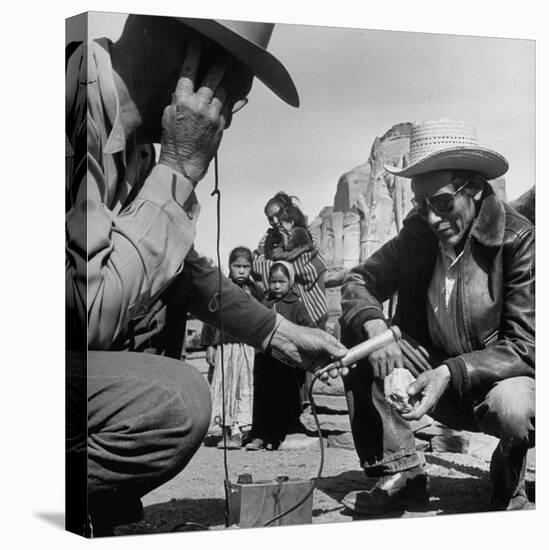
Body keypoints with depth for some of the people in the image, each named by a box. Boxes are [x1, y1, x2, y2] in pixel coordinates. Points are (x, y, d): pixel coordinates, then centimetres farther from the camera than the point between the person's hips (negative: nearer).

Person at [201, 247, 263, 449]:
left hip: (248, 347, 1)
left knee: (245, 387, -1)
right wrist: (209, 345, -3)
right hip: (225, 344, -1)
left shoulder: (255, 292, 8)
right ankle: (226, 430, 10)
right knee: (224, 386, 3)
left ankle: (238, 431, 2)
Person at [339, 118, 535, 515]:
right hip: (440, 380, 5)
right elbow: (360, 280, -1)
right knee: (356, 332, -13)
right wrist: (374, 327, -24)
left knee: (510, 406, -39)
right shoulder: (418, 233, -4)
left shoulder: (520, 240, -19)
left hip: (503, 379, -5)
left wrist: (453, 373, -33)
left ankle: (510, 493, -2)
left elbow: (525, 346, -20)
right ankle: (399, 474, -8)